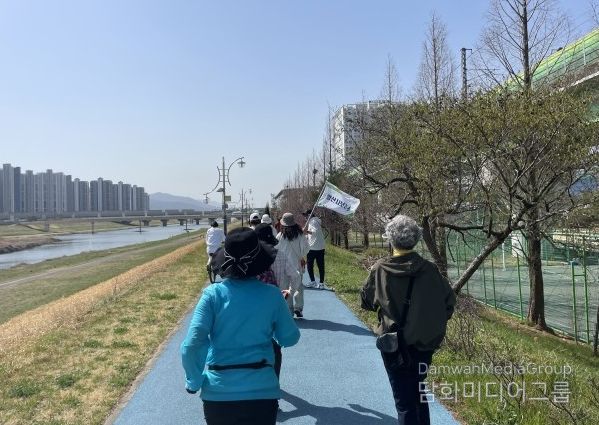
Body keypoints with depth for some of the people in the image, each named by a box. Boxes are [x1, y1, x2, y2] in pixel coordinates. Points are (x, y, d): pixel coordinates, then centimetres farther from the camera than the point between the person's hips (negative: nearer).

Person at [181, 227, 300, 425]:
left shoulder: (213, 294, -9)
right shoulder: (272, 294, -6)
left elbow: (190, 346, -13)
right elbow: (290, 338, 6)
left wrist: (194, 382, 4)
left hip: (218, 393, 1)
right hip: (262, 391, -1)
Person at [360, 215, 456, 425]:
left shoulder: (380, 269, -13)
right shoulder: (429, 269, -10)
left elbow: (366, 301, 0)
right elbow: (449, 299, -1)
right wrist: (434, 324, 14)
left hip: (394, 343, -2)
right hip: (424, 342, 3)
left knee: (404, 399, 10)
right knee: (418, 392, 25)